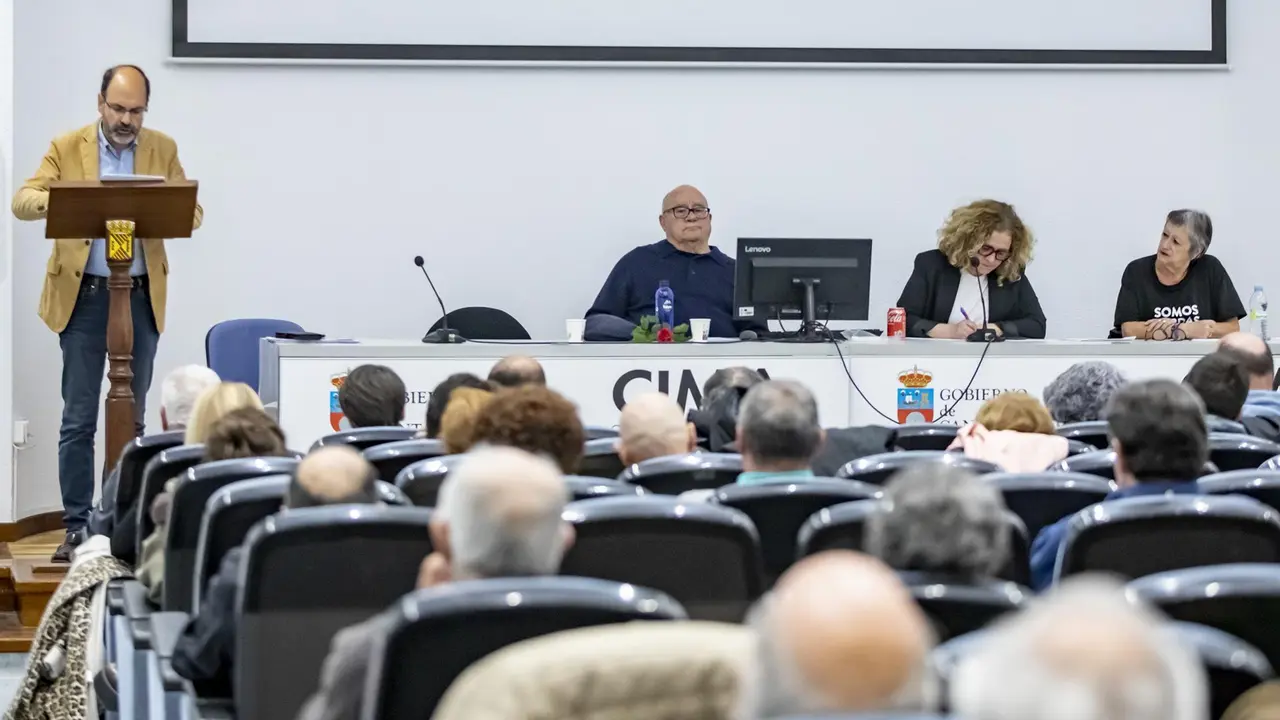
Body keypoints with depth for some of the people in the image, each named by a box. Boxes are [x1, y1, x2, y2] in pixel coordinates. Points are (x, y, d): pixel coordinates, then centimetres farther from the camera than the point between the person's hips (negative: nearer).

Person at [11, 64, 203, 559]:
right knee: (79, 420, -1)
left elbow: (193, 213, -1)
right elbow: (22, 200, -7)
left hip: (142, 297, 2)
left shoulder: (162, 149, 5)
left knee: (133, 417, 7)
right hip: (84, 296, -2)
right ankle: (77, 524, 4)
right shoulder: (67, 148, 1)